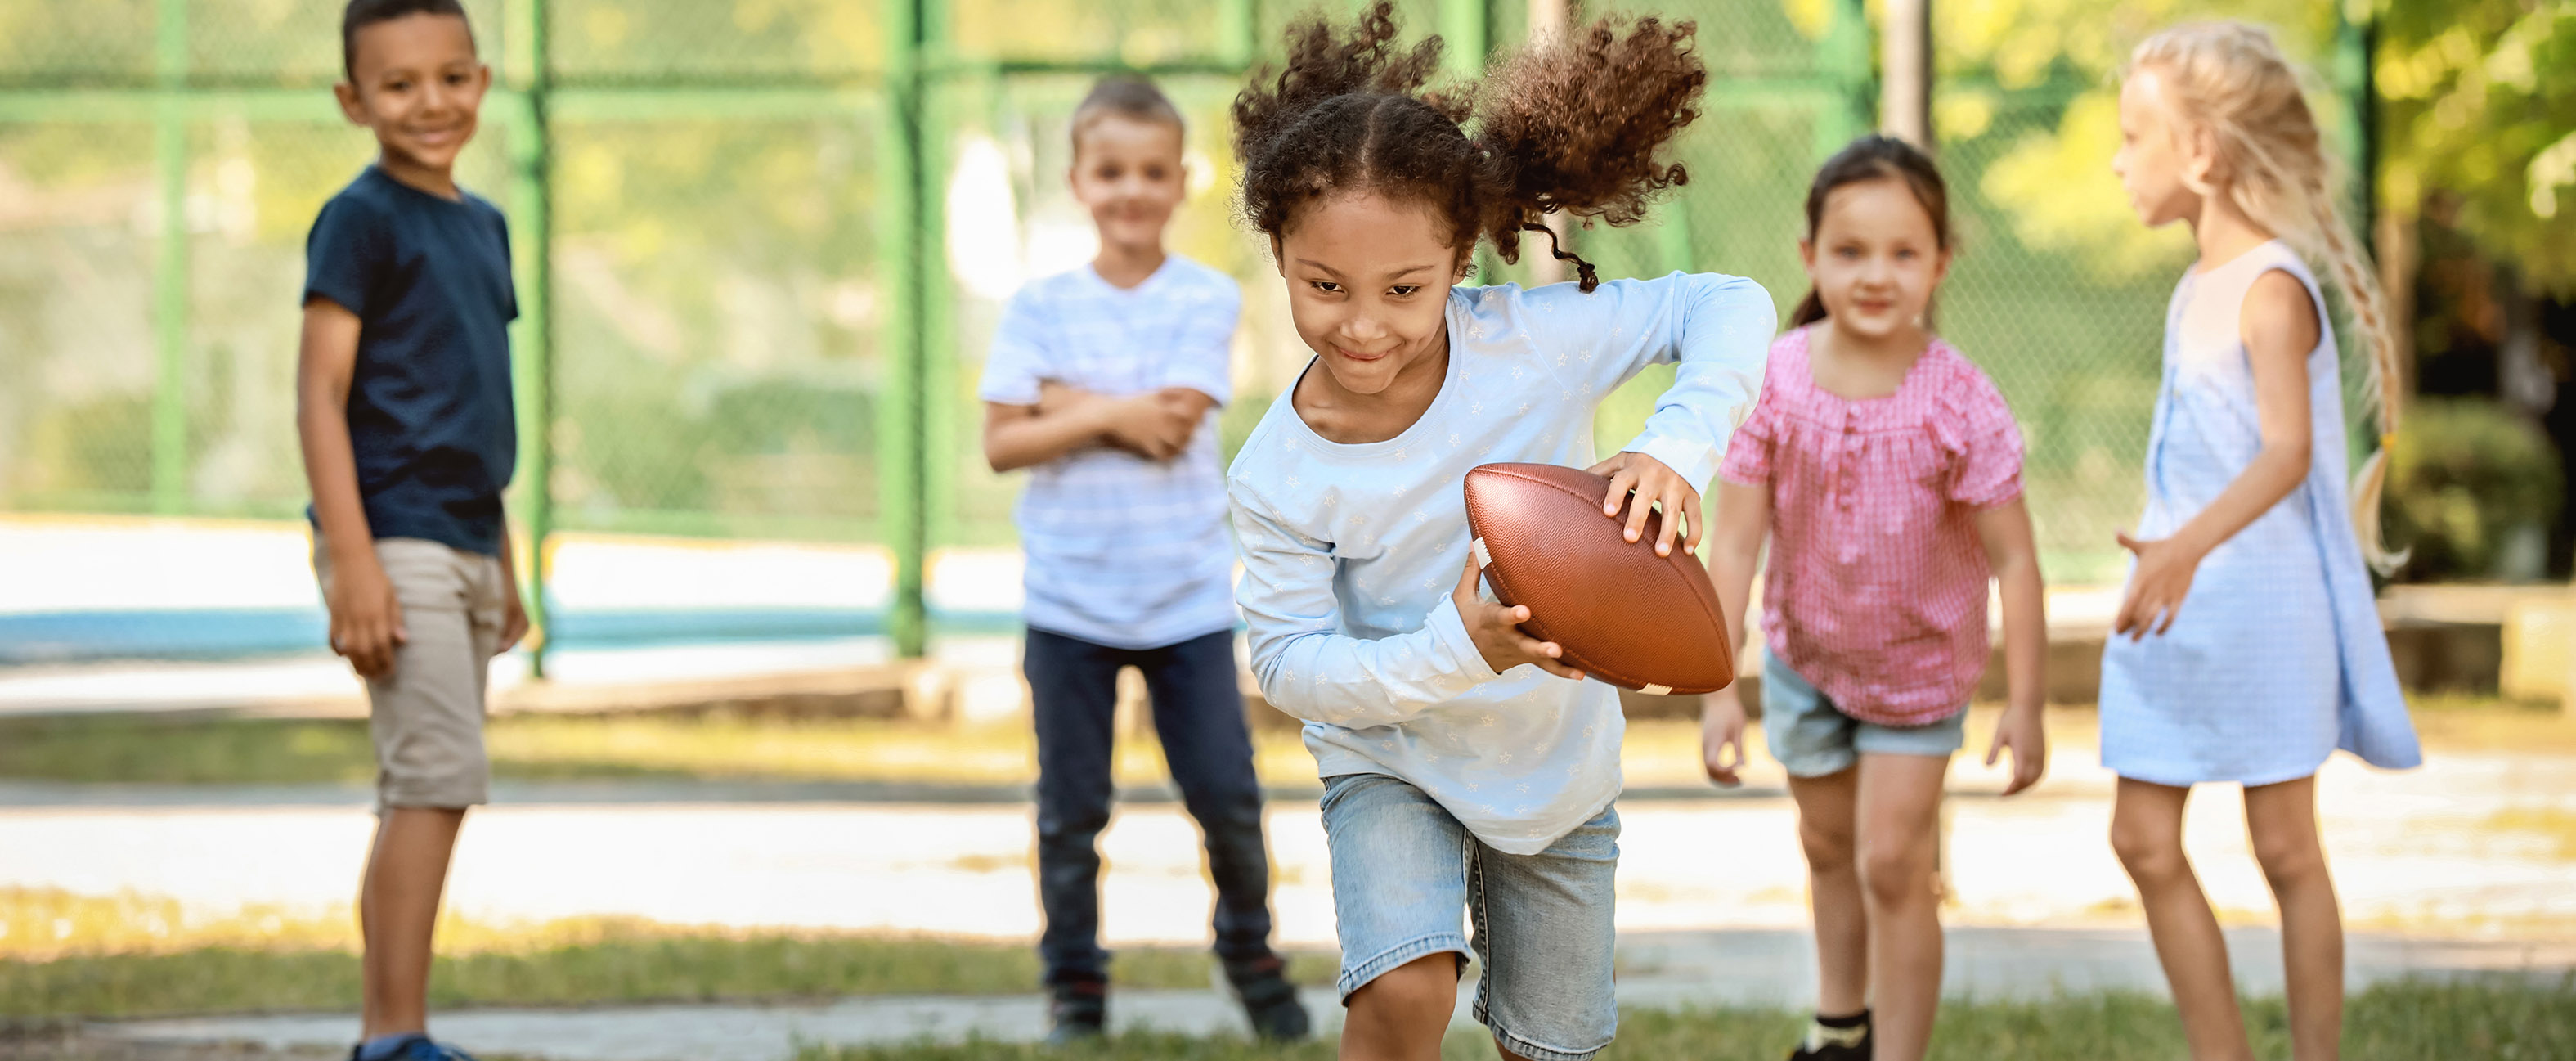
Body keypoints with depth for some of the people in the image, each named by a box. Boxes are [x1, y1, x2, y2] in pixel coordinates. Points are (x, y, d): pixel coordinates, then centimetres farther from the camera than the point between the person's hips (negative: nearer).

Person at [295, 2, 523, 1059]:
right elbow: (320, 394, -13)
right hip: (395, 539, -8)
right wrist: (353, 562, -21)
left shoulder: (482, 225, 15)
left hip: (465, 545, 8)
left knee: (419, 792, 9)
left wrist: (504, 570, 23)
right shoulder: (361, 219, -9)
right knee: (438, 776, -14)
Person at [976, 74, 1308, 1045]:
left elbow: (1175, 425, -14)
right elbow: (1002, 444, -6)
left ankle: (1249, 956, 22)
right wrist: (1114, 417, -15)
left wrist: (1067, 403, -8)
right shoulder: (1040, 308, 1)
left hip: (1187, 593, -1)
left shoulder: (1206, 300, -3)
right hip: (1069, 598, 1)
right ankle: (1074, 984, 19)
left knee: (1227, 796, 0)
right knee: (1071, 809, 5)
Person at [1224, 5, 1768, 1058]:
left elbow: (1727, 307, -16)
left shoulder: (1530, 340, -23)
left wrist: (1677, 449, -34)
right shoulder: (1279, 477, -23)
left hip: (1559, 770, 2)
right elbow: (1290, 663, -19)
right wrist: (1460, 652, -35)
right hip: (1391, 762, -2)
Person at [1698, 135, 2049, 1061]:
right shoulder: (1773, 383, -21)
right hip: (1805, 653, 3)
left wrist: (2025, 704, -18)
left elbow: (2013, 559, -19)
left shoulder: (1959, 404, -26)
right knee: (1829, 847, 22)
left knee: (1893, 863, -8)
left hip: (1920, 662, -3)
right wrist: (1719, 690, -18)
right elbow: (1735, 543, -17)